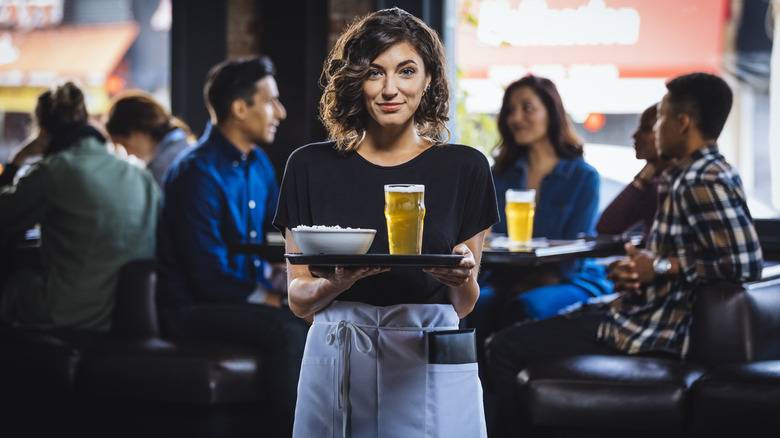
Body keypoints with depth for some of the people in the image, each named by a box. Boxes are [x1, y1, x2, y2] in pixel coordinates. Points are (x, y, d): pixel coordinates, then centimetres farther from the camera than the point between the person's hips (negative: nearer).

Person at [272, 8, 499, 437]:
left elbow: (463, 305, 5)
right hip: (338, 367, 0)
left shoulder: (464, 167, 3)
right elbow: (298, 300, 3)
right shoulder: (310, 166, 4)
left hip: (429, 373, 0)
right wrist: (339, 282, -17)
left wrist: (462, 278, -17)